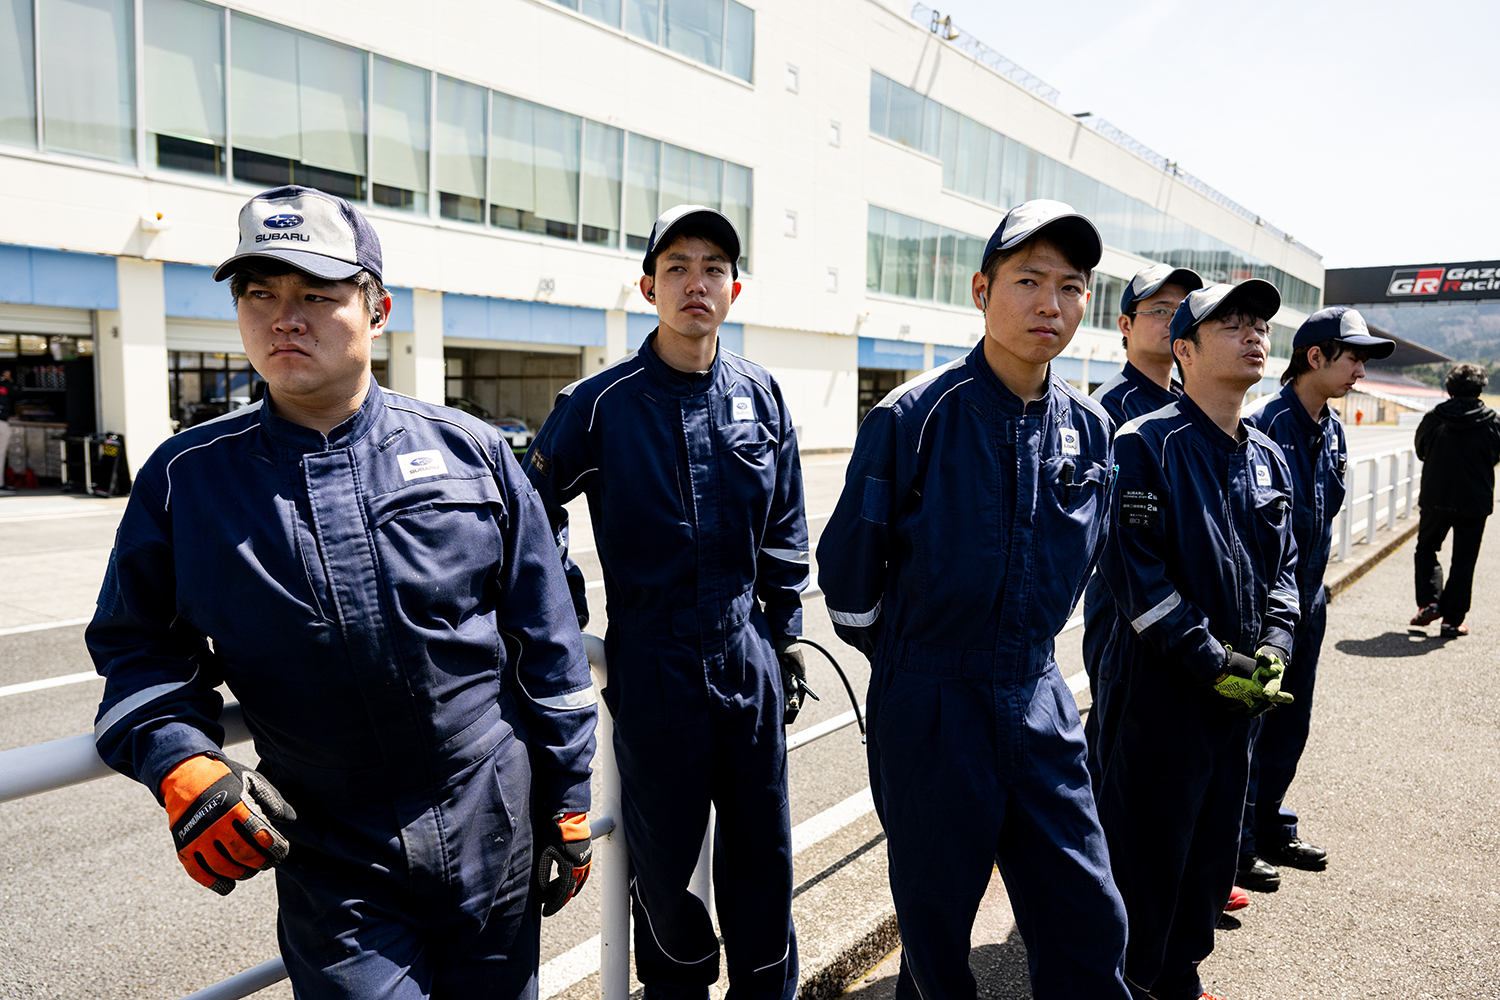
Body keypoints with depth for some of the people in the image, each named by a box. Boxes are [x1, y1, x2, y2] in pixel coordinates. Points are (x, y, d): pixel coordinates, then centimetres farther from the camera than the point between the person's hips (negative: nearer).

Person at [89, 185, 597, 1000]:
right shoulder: (185, 478, -2)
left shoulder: (471, 451, -4)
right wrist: (179, 763, -12)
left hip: (495, 841, 1)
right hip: (332, 867, 0)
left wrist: (566, 807, 2)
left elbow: (546, 645, 0)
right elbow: (138, 644, 7)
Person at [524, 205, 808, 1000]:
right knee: (664, 853, 13)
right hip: (652, 666, -2)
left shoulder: (761, 397, 3)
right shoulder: (602, 403, -7)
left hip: (748, 660, 3)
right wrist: (566, 617, 1)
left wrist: (785, 634, 10)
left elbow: (784, 532, 10)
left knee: (761, 847, 15)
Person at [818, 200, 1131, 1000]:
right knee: (936, 925, 12)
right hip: (929, 708, -4)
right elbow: (847, 571, -6)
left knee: (1090, 923, 10)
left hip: (1039, 702, 4)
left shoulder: (1090, 428, 2)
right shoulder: (913, 417, -14)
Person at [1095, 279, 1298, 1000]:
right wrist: (1214, 662, -17)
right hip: (1162, 686, -7)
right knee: (1149, 848, 5)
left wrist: (1272, 649, -1)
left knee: (1214, 845, 19)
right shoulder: (1146, 444, -14)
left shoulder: (1267, 457, 10)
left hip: (1243, 690, 7)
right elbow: (1134, 571, -18)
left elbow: (1283, 565, 15)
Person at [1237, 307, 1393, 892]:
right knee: (1250, 724, 2)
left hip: (1307, 601, 9)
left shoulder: (1332, 430, 8)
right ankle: (1236, 845, 17)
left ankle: (1271, 829, 34)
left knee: (1291, 722, 18)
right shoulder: (1266, 425, -19)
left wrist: (1314, 588, 16)